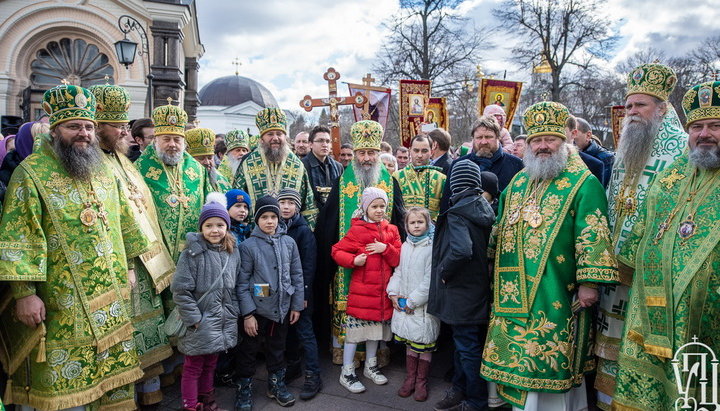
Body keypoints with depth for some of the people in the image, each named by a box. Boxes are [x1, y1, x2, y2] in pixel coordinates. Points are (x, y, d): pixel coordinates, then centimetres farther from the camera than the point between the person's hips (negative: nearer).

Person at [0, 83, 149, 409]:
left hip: (111, 296, 5)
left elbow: (123, 222, 16)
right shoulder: (31, 173, -8)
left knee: (118, 369, 13)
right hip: (61, 302, -5)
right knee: (61, 380, 6)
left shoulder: (104, 170, 9)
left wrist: (128, 266, 15)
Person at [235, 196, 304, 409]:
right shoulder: (248, 245, -10)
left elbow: (297, 275, 4)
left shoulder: (288, 242, -1)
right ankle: (244, 389, 29)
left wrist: (296, 305, 4)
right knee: (249, 350, 10)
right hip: (257, 309, -3)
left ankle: (277, 384, 38)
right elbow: (242, 282, -10)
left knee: (277, 349, 19)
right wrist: (247, 314, -12)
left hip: (282, 308, 3)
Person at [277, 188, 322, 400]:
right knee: (289, 329, 16)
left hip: (299, 290, -5)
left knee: (305, 331, -2)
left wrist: (304, 293, -16)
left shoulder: (304, 231, -8)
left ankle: (313, 376, 5)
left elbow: (309, 265, -12)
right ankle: (293, 366, 31)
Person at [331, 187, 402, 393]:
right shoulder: (357, 230, -6)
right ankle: (347, 373, 14)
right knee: (355, 328, 0)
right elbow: (337, 251, -6)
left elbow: (399, 259, 3)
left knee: (376, 326, 17)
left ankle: (370, 366, 35)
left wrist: (386, 248, -14)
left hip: (382, 289, 5)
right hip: (361, 289, -5)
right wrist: (353, 260, -22)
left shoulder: (391, 230, 7)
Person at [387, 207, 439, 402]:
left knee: (424, 344, 4)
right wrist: (393, 293, 0)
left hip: (423, 305, -5)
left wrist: (413, 300, -13)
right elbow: (398, 271, 14)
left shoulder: (432, 247, -11)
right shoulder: (405, 246, 9)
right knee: (409, 342, 15)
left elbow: (430, 279, -15)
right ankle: (410, 378, 28)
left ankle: (421, 382, 20)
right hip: (403, 304, 5)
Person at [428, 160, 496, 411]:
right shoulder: (484, 209, 4)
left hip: (461, 291, -8)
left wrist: (443, 272, -19)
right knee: (462, 342, 21)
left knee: (468, 347, 6)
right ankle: (460, 390, 36)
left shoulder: (456, 214, -21)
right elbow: (487, 246, 11)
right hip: (479, 285, 8)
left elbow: (461, 250, -36)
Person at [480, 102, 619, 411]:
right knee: (517, 356, 14)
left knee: (549, 358, 0)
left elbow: (593, 235, -12)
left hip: (556, 295, -6)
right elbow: (501, 229, 22)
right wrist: (493, 267, 22)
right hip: (514, 293, 6)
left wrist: (589, 282, -18)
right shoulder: (518, 183, 14)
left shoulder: (583, 183, -5)